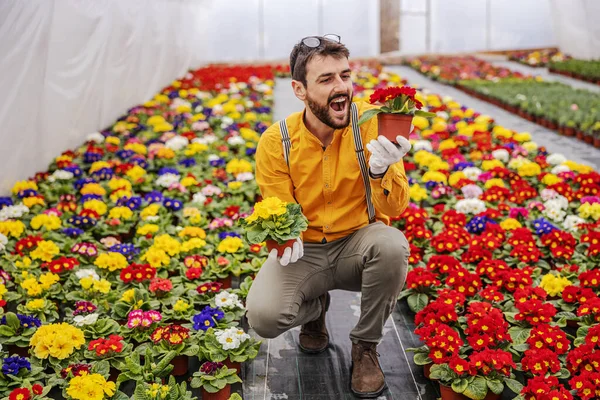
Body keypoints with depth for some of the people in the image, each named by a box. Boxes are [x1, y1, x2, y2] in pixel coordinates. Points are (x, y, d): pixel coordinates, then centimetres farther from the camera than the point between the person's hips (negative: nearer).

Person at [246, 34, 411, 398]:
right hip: (305, 252, 1)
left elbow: (394, 209, -16)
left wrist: (381, 170, -37)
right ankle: (315, 307, 15)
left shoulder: (371, 122, -14)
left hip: (357, 244, 0)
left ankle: (366, 345, -5)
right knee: (263, 316, -26)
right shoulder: (275, 143, -10)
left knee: (392, 245, -35)